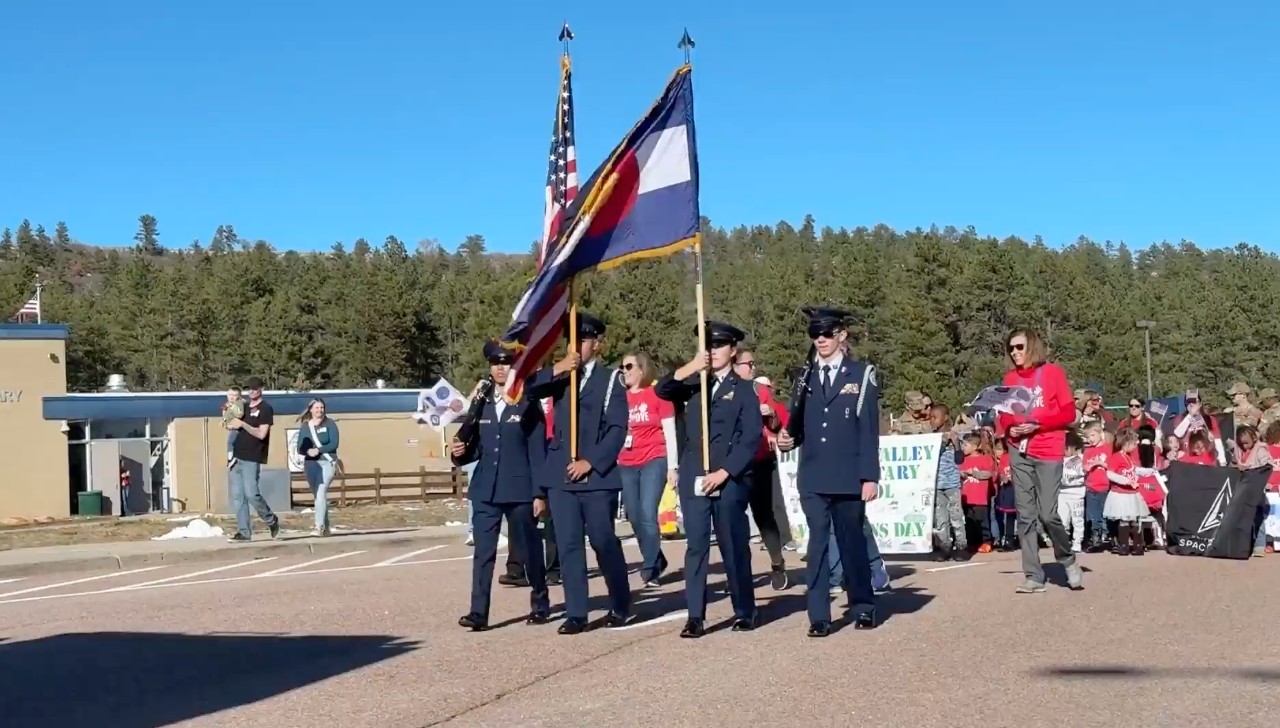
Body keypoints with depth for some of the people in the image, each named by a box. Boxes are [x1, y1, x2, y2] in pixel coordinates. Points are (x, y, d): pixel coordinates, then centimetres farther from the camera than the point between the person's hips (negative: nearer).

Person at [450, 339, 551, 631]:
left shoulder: (528, 404, -2)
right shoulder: (480, 405, 10)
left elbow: (537, 452, -4)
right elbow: (478, 448, 11)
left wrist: (539, 493, -8)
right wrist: (460, 452, -11)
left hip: (520, 491, -3)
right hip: (486, 491, 3)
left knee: (530, 549, 8)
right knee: (482, 552, -2)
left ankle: (540, 605, 24)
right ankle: (478, 612, -4)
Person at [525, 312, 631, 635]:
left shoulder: (610, 380, 2)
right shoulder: (559, 376, 13)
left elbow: (617, 429, -5)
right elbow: (526, 390, -3)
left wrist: (591, 462, -14)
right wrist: (555, 370, -16)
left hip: (597, 474, -3)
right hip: (561, 474, 3)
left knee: (604, 541, 2)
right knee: (568, 544, 2)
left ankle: (621, 605, 19)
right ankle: (576, 613, 6)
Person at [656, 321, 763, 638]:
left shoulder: (744, 389, 4)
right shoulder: (694, 384, 15)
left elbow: (751, 438, -4)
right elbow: (662, 391, -2)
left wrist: (723, 473, -11)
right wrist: (690, 367, -15)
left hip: (730, 479, -3)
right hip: (693, 478, 3)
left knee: (734, 547, 3)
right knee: (696, 547, 0)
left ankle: (745, 612, 15)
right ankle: (695, 617, 0)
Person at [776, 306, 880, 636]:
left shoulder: (862, 374, 1)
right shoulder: (804, 377, 10)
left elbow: (869, 430, -3)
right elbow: (801, 425, 13)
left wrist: (870, 477, -7)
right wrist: (789, 438, -9)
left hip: (849, 478, -2)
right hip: (813, 478, 2)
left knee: (853, 542, 8)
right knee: (817, 543, 0)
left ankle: (863, 607, 24)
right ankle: (819, 615, 2)